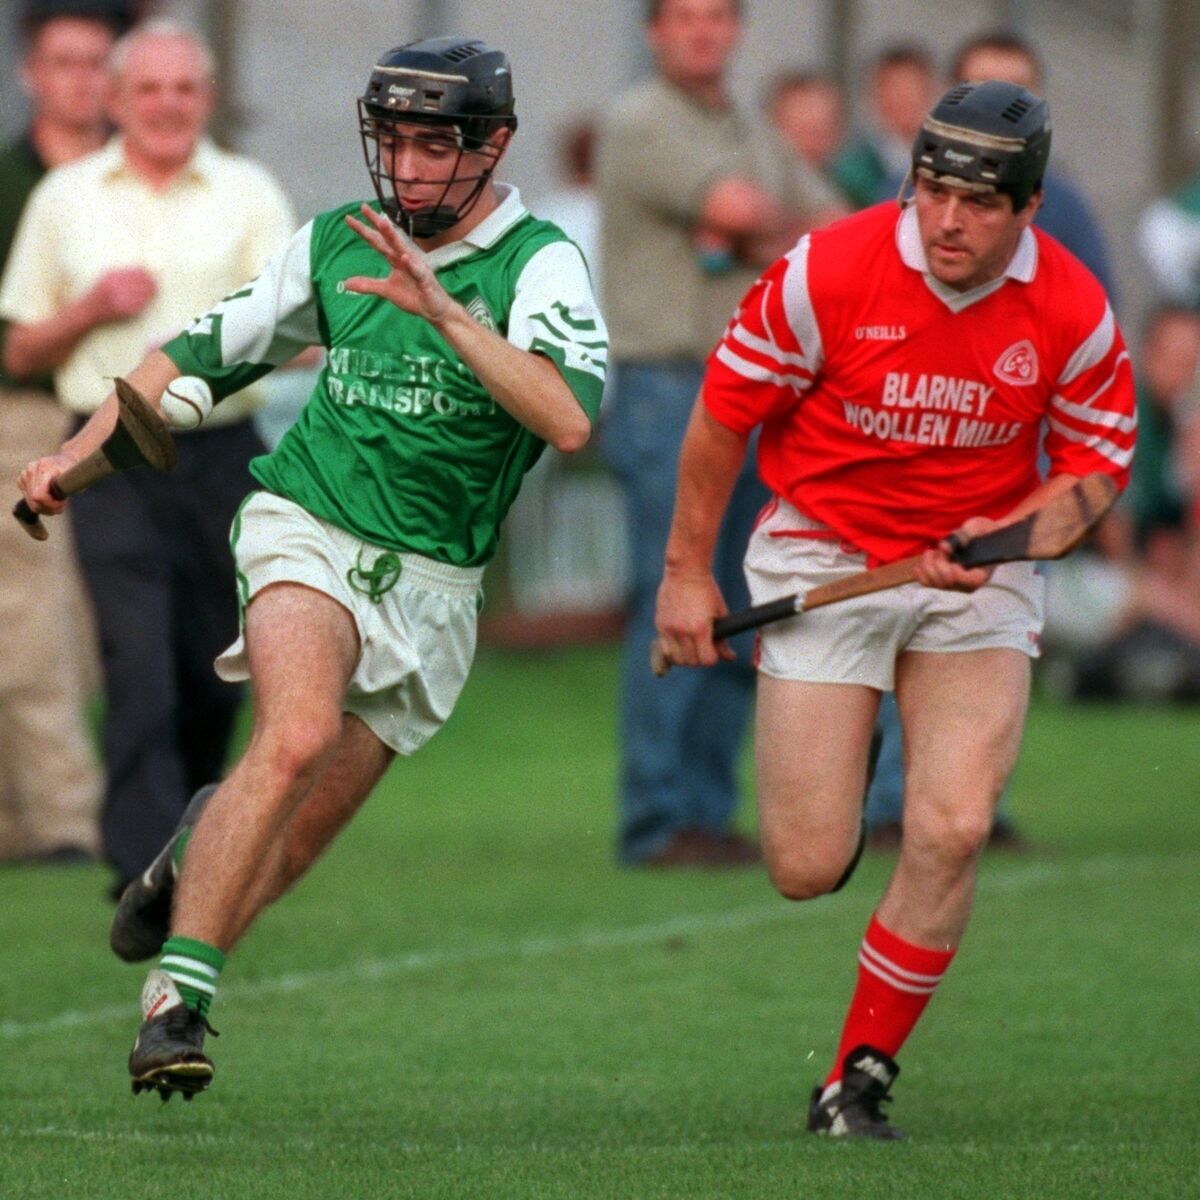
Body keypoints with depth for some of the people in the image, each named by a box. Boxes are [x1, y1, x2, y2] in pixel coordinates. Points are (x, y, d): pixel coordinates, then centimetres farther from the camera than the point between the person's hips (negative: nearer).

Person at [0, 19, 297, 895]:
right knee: (139, 671, -14)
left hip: (222, 454, 1)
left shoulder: (247, 194, 7)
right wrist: (91, 310, -5)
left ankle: (183, 841, 31)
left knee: (215, 677, 8)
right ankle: (151, 878, -17)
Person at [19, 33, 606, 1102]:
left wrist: (441, 307, -33)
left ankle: (199, 854, 41)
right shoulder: (336, 242, 3)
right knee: (299, 734, -30)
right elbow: (210, 347, 18)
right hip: (308, 527, 0)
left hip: (430, 584, 0)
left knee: (286, 849, 4)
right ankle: (177, 1000, -28)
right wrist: (82, 450, 10)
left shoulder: (539, 262, -9)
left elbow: (569, 419, -27)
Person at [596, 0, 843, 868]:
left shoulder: (754, 135, 19)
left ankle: (709, 811, 11)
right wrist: (786, 227, 4)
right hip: (671, 386, -7)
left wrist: (764, 241, -3)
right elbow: (738, 207, -18)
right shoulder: (641, 123, -5)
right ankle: (657, 821, -10)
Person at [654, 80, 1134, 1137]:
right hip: (824, 556, -1)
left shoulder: (1075, 314, -11)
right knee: (807, 869, -6)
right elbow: (725, 412, -4)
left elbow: (1096, 460, 3)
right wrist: (687, 568, 1)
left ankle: (861, 1077, 0)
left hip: (979, 574, 1)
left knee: (953, 828, -17)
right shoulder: (826, 273, -16)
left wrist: (1004, 536, -16)